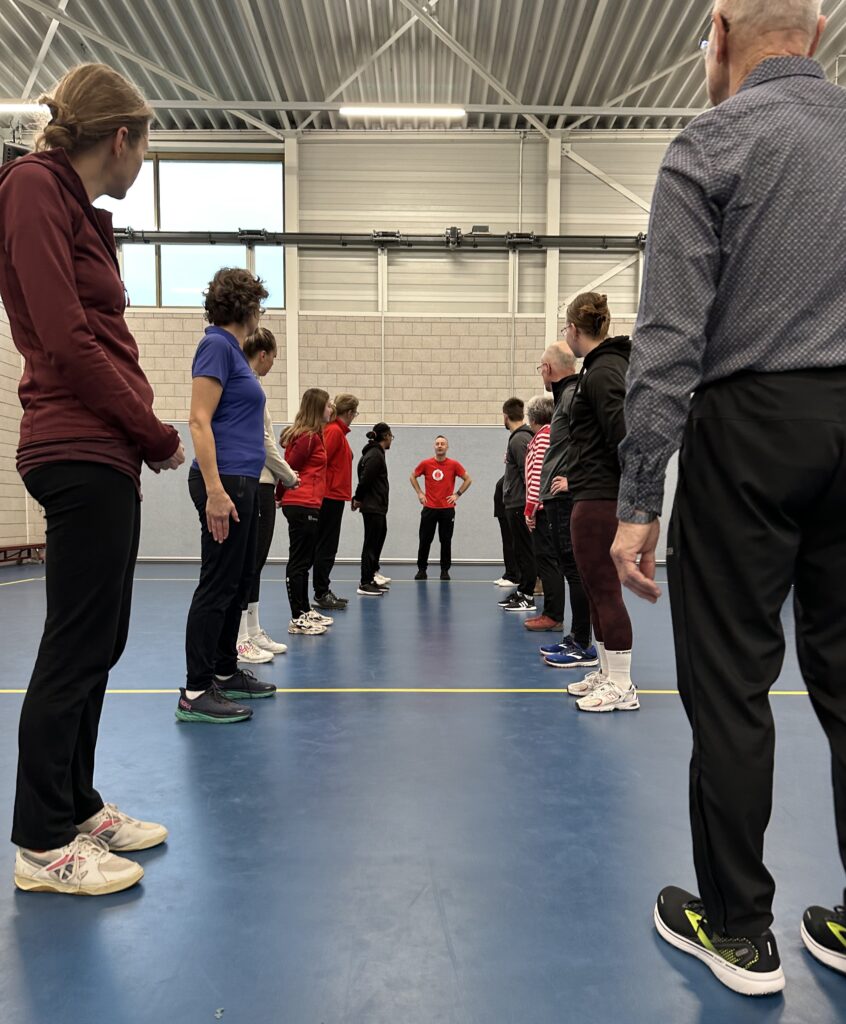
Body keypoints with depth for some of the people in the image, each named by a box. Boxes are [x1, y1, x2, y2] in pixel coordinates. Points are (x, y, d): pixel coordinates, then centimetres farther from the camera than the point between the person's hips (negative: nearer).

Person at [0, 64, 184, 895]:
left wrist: (145, 437, 4)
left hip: (105, 457, 9)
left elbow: (97, 338, 15)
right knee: (75, 647, -2)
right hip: (81, 455, -9)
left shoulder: (81, 212, 21)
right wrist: (158, 435, -9)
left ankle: (77, 805, 29)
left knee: (98, 641, 14)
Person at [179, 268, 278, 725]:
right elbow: (199, 420, -17)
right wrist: (214, 490, -24)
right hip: (225, 481, -10)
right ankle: (195, 693, 2)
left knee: (239, 582, 14)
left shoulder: (233, 349, 18)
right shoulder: (217, 345, -9)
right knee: (218, 585, -6)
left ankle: (226, 674, 25)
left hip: (243, 482, 10)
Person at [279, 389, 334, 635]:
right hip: (303, 506, -10)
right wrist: (281, 494, 2)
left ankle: (305, 611, 26)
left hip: (308, 505, 10)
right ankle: (297, 619, 0)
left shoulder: (313, 435, 16)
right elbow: (290, 466, -11)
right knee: (299, 561, -5)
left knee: (304, 561, 16)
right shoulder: (308, 436, -13)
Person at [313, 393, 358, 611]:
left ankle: (323, 592, 21)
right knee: (326, 548, -3)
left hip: (333, 496, 9)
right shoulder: (335, 431, -14)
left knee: (327, 547, 13)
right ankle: (321, 594, 4)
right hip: (332, 496, -9)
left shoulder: (336, 431, 14)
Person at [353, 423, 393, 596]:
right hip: (372, 507, -10)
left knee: (377, 542, 15)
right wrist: (359, 499, -8)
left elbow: (365, 479, 16)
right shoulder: (375, 455, -16)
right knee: (371, 544, -5)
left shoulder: (376, 453, 16)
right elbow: (365, 479, -20)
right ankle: (364, 584, -1)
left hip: (378, 507, 10)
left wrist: (358, 499, 10)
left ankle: (371, 580, 23)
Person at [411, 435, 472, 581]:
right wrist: (419, 493, 5)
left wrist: (457, 494, -1)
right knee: (425, 540, 3)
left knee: (446, 541, 4)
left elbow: (468, 479, 6)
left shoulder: (454, 464, -2)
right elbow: (412, 476, 14)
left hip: (447, 509, 0)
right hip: (429, 508, 1)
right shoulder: (426, 464, 0)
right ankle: (422, 569, 13)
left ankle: (445, 570, 13)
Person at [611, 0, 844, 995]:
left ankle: (737, 929, 16)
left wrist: (637, 501, -11)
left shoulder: (710, 146, -1)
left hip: (753, 427, -5)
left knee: (730, 683, 3)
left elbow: (670, 342, -12)